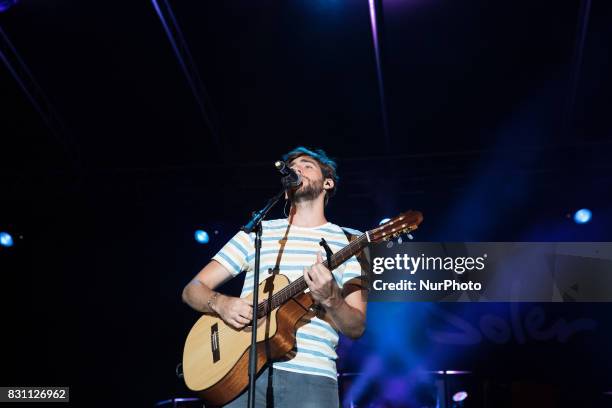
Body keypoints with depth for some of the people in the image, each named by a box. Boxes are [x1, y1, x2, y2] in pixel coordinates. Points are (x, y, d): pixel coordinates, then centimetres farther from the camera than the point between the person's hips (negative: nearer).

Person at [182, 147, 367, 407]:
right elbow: (193, 289, 12)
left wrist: (330, 299, -16)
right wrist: (220, 303, -10)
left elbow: (356, 329, 4)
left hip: (309, 374, -1)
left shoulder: (348, 243, 8)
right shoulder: (257, 233, 13)